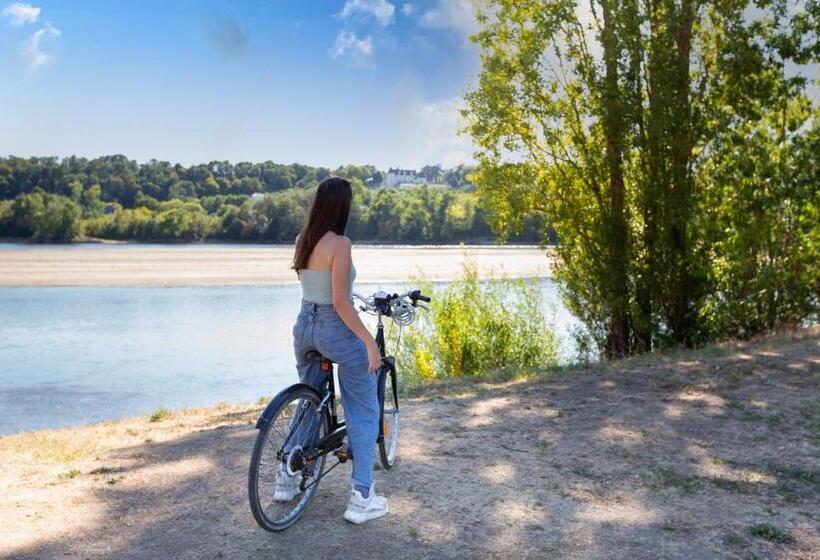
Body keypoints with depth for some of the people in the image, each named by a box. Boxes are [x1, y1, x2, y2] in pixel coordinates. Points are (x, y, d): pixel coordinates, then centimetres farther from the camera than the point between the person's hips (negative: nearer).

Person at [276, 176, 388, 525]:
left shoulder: (302, 240, 4)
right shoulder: (339, 244, -19)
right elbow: (340, 304, -22)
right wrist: (369, 341, -17)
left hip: (304, 326, 8)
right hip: (337, 330, -7)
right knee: (363, 414, 6)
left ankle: (287, 479, 32)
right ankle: (361, 498, 6)